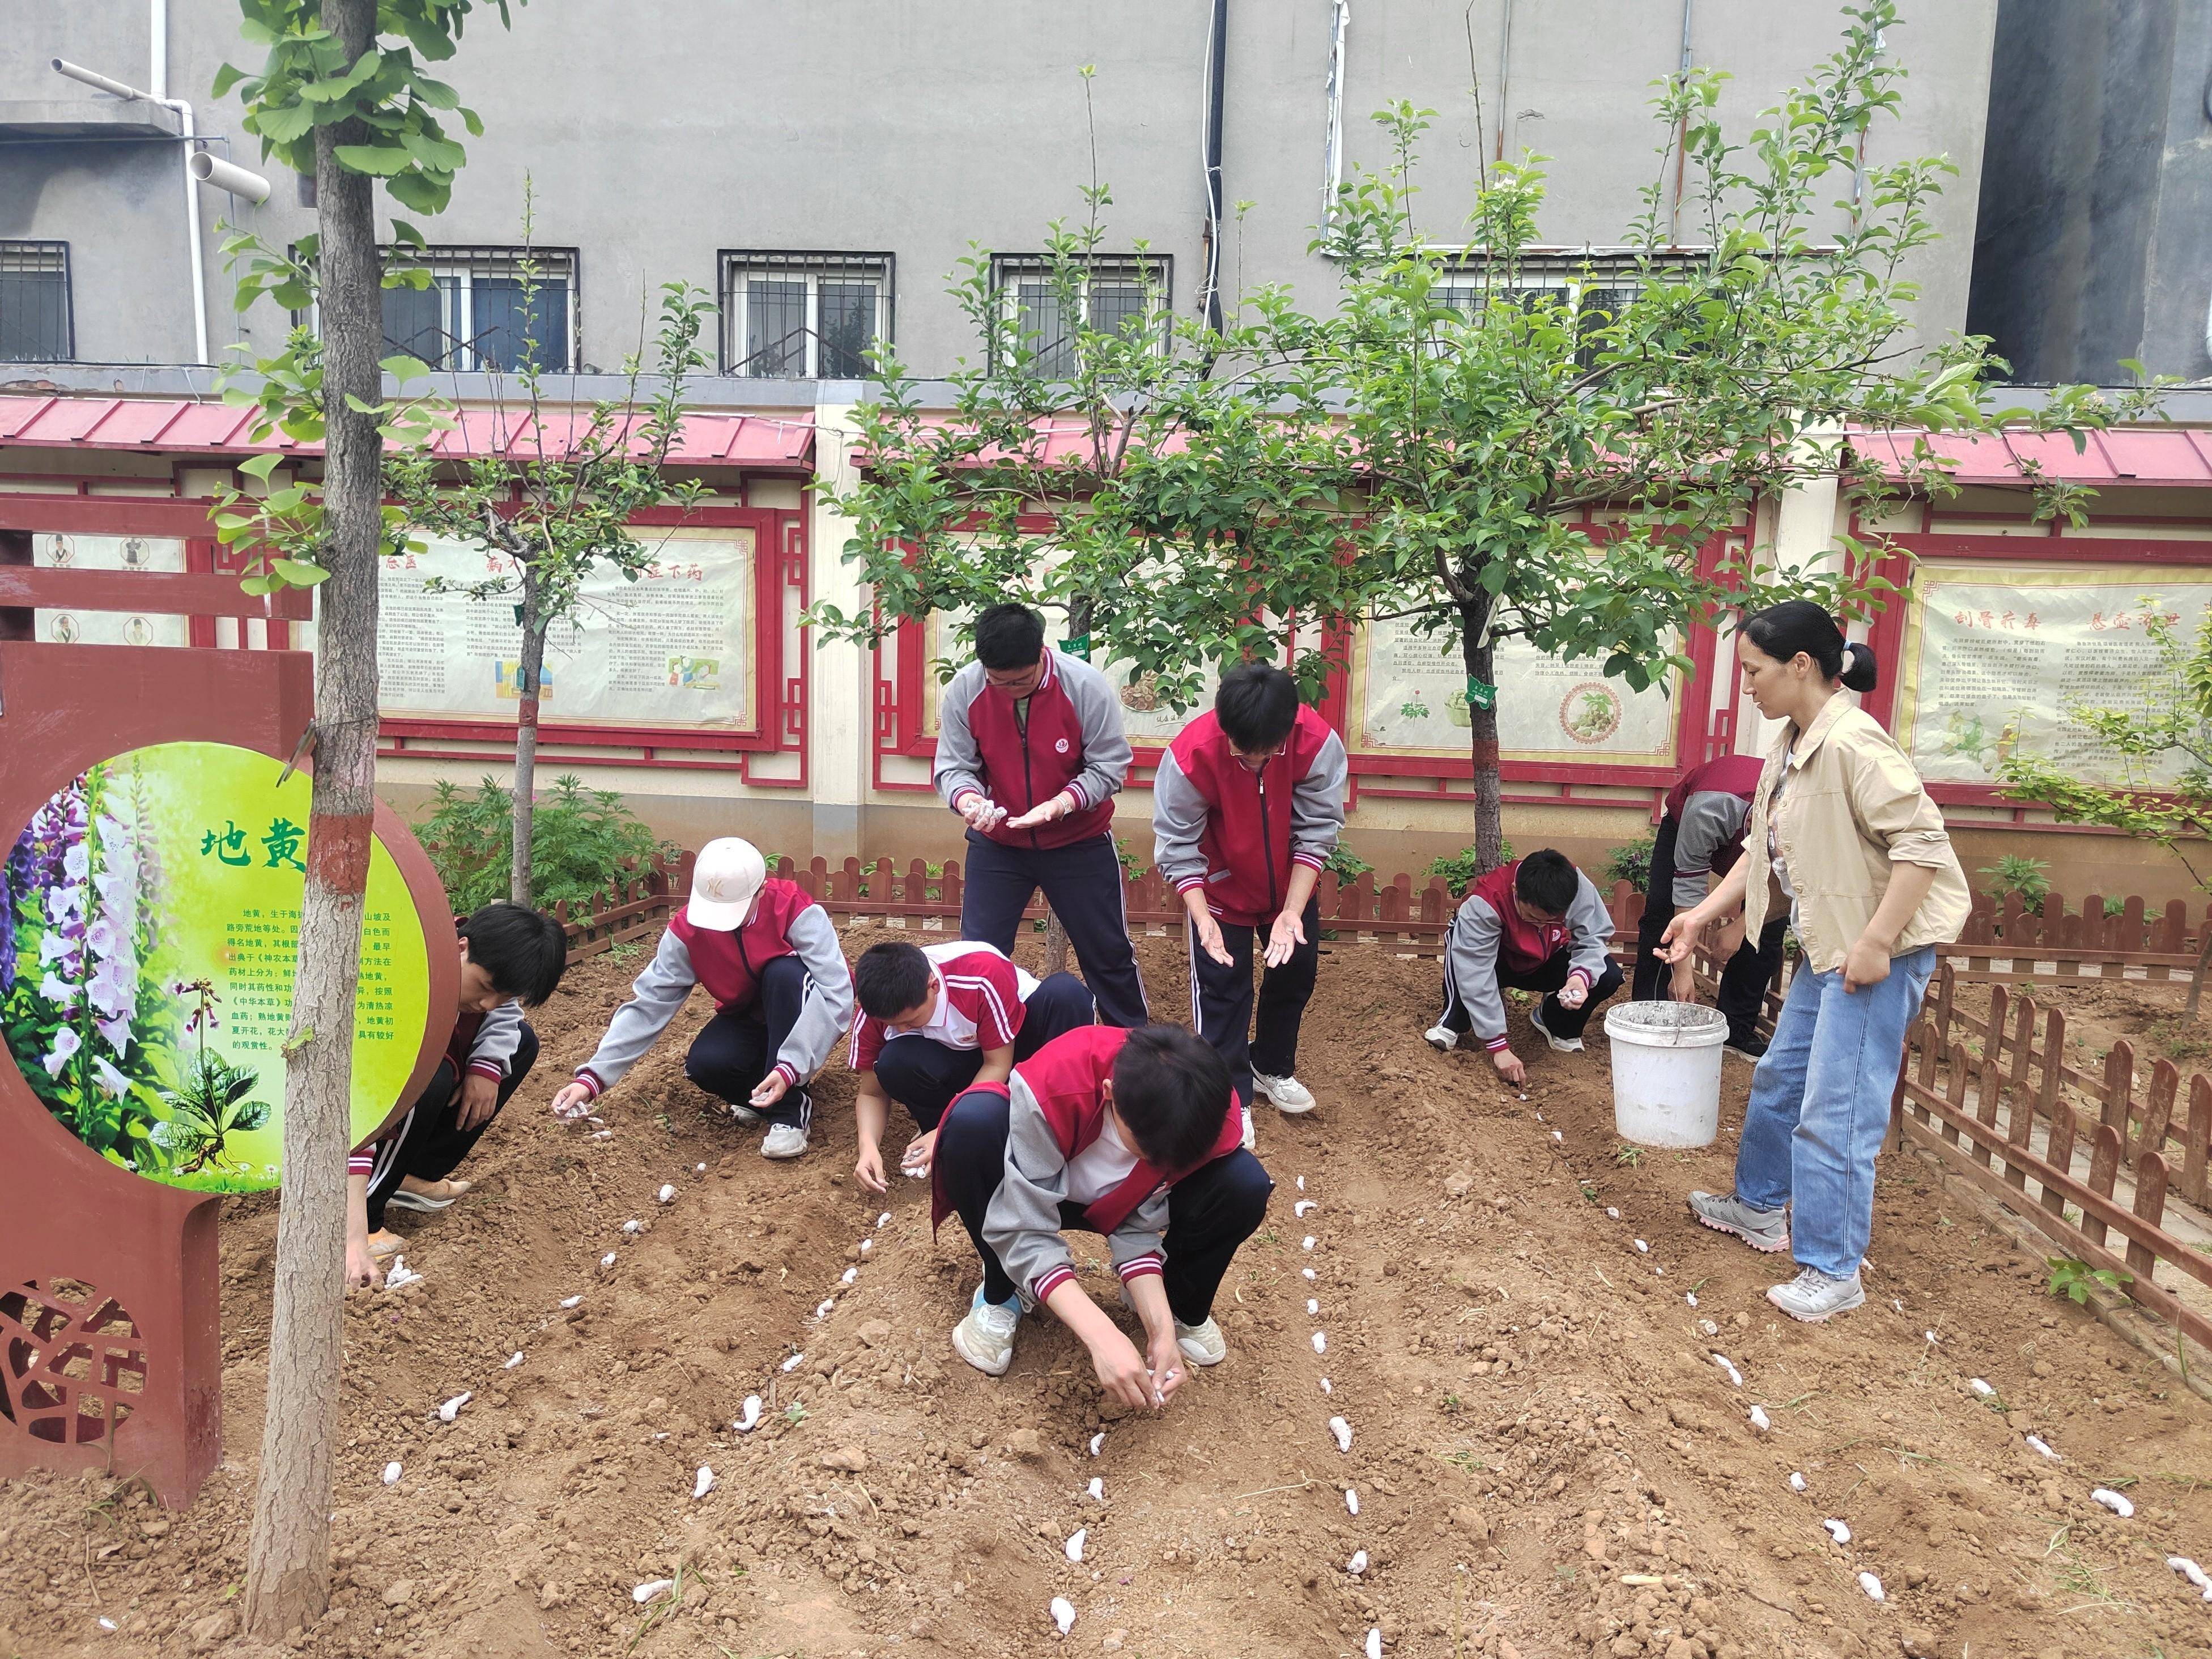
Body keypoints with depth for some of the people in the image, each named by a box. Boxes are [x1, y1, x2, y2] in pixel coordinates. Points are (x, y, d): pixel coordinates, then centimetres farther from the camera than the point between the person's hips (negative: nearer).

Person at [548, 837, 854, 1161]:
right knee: (704, 1063, -29)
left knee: (784, 972, -35)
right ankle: (764, 1096, 3)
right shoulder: (687, 928, -17)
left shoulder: (797, 911, -28)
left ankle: (791, 1109, -24)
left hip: (803, 1015, -2)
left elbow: (836, 994, -33)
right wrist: (593, 1076, -26)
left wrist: (791, 1067, -43)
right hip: (748, 1019, 3)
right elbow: (649, 1003, -16)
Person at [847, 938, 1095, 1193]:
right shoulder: (876, 1010, -22)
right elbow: (872, 1093, -9)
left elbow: (998, 1064, -23)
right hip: (961, 1062, 2)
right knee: (894, 1064, -32)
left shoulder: (983, 974, -33)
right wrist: (868, 1146, -29)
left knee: (1065, 992, -35)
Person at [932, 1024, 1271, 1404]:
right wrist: (1102, 1337, -41)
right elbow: (1024, 1229, -34)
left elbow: (1137, 1226, -19)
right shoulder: (1052, 1085, -40)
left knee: (1245, 1184, -27)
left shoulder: (1213, 1115, -30)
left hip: (1117, 1205, 2)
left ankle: (1181, 1306, 4)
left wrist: (1161, 1328, -30)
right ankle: (1002, 1293, -9)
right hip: (1036, 1186, -1)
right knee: (973, 1121, -36)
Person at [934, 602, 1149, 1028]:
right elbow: (953, 767, -10)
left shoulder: (1086, 686, -22)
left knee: (1109, 953, 10)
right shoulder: (964, 690, -16)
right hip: (996, 844, 2)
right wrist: (969, 801, -33)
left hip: (1080, 842, -1)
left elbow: (1109, 767, -17)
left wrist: (1060, 805, -33)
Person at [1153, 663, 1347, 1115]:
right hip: (1222, 890, -3)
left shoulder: (1318, 742, -31)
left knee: (1295, 972, 17)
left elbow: (1317, 832, -22)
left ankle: (1272, 1068, 41)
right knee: (1222, 988, 0)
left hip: (1291, 886, 3)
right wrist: (1202, 919, -34)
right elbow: (1179, 848, -25)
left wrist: (1293, 911, -28)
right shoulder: (1191, 755, -35)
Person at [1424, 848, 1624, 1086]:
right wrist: (1498, 1047, -39)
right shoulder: (1485, 903, -38)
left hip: (1546, 965, 3)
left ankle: (1559, 1026, 6)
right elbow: (1476, 977, -39)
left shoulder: (1577, 887, -30)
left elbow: (1594, 938, -22)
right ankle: (1454, 1023, -13)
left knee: (1608, 977, -24)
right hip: (1497, 964, -3)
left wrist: (1582, 975, -47)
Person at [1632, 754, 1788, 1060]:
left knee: (1772, 923, -10)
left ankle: (1737, 1029, -1)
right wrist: (1682, 972, -37)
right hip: (1683, 822, -3)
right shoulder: (1708, 810, -46)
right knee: (1660, 911, -17)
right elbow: (1688, 889, -39)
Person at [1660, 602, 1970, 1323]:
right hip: (1825, 948, 10)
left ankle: (1834, 1272, 10)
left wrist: (1875, 943, -26)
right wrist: (1703, 915, 11)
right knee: (1779, 1077, 22)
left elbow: (1923, 843, -25)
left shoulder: (1853, 743, -21)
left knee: (1835, 1112, -4)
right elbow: (1763, 853, 16)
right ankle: (1759, 1207, 41)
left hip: (1879, 955, -10)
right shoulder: (1787, 750, 9)